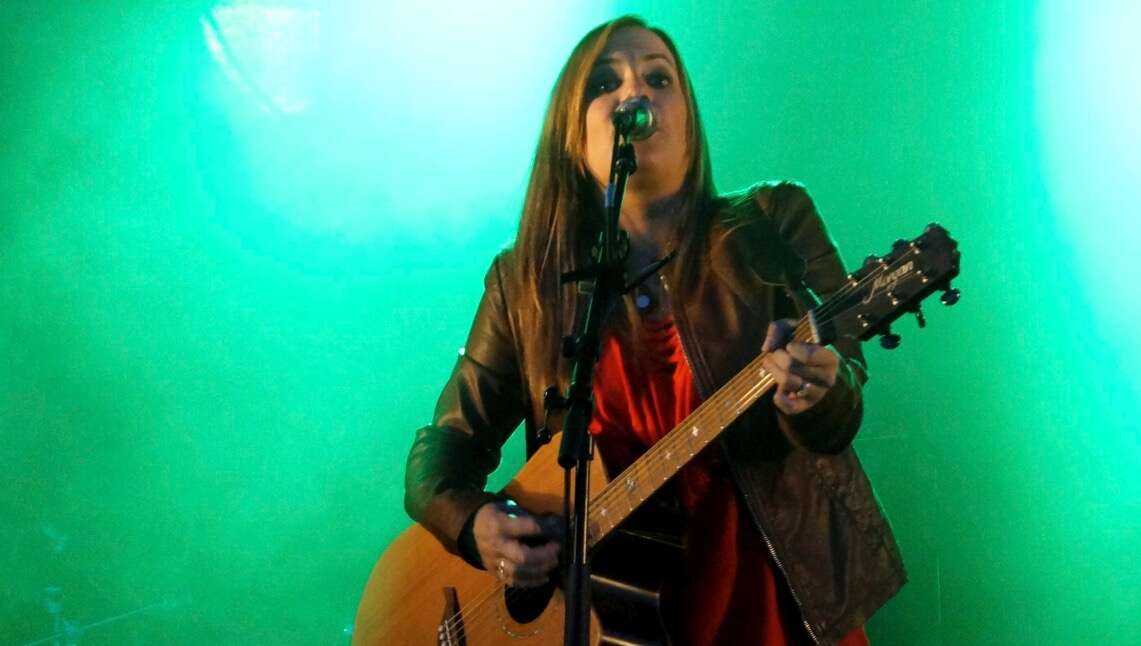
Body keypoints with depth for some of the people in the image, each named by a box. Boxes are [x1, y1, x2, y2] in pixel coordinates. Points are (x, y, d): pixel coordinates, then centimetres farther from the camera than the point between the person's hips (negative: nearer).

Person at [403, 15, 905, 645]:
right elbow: (446, 444, 5)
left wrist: (815, 391, -30)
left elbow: (838, 418, -7)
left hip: (787, 591, -1)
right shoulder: (525, 280, 2)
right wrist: (473, 522, -16)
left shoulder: (775, 223, -2)